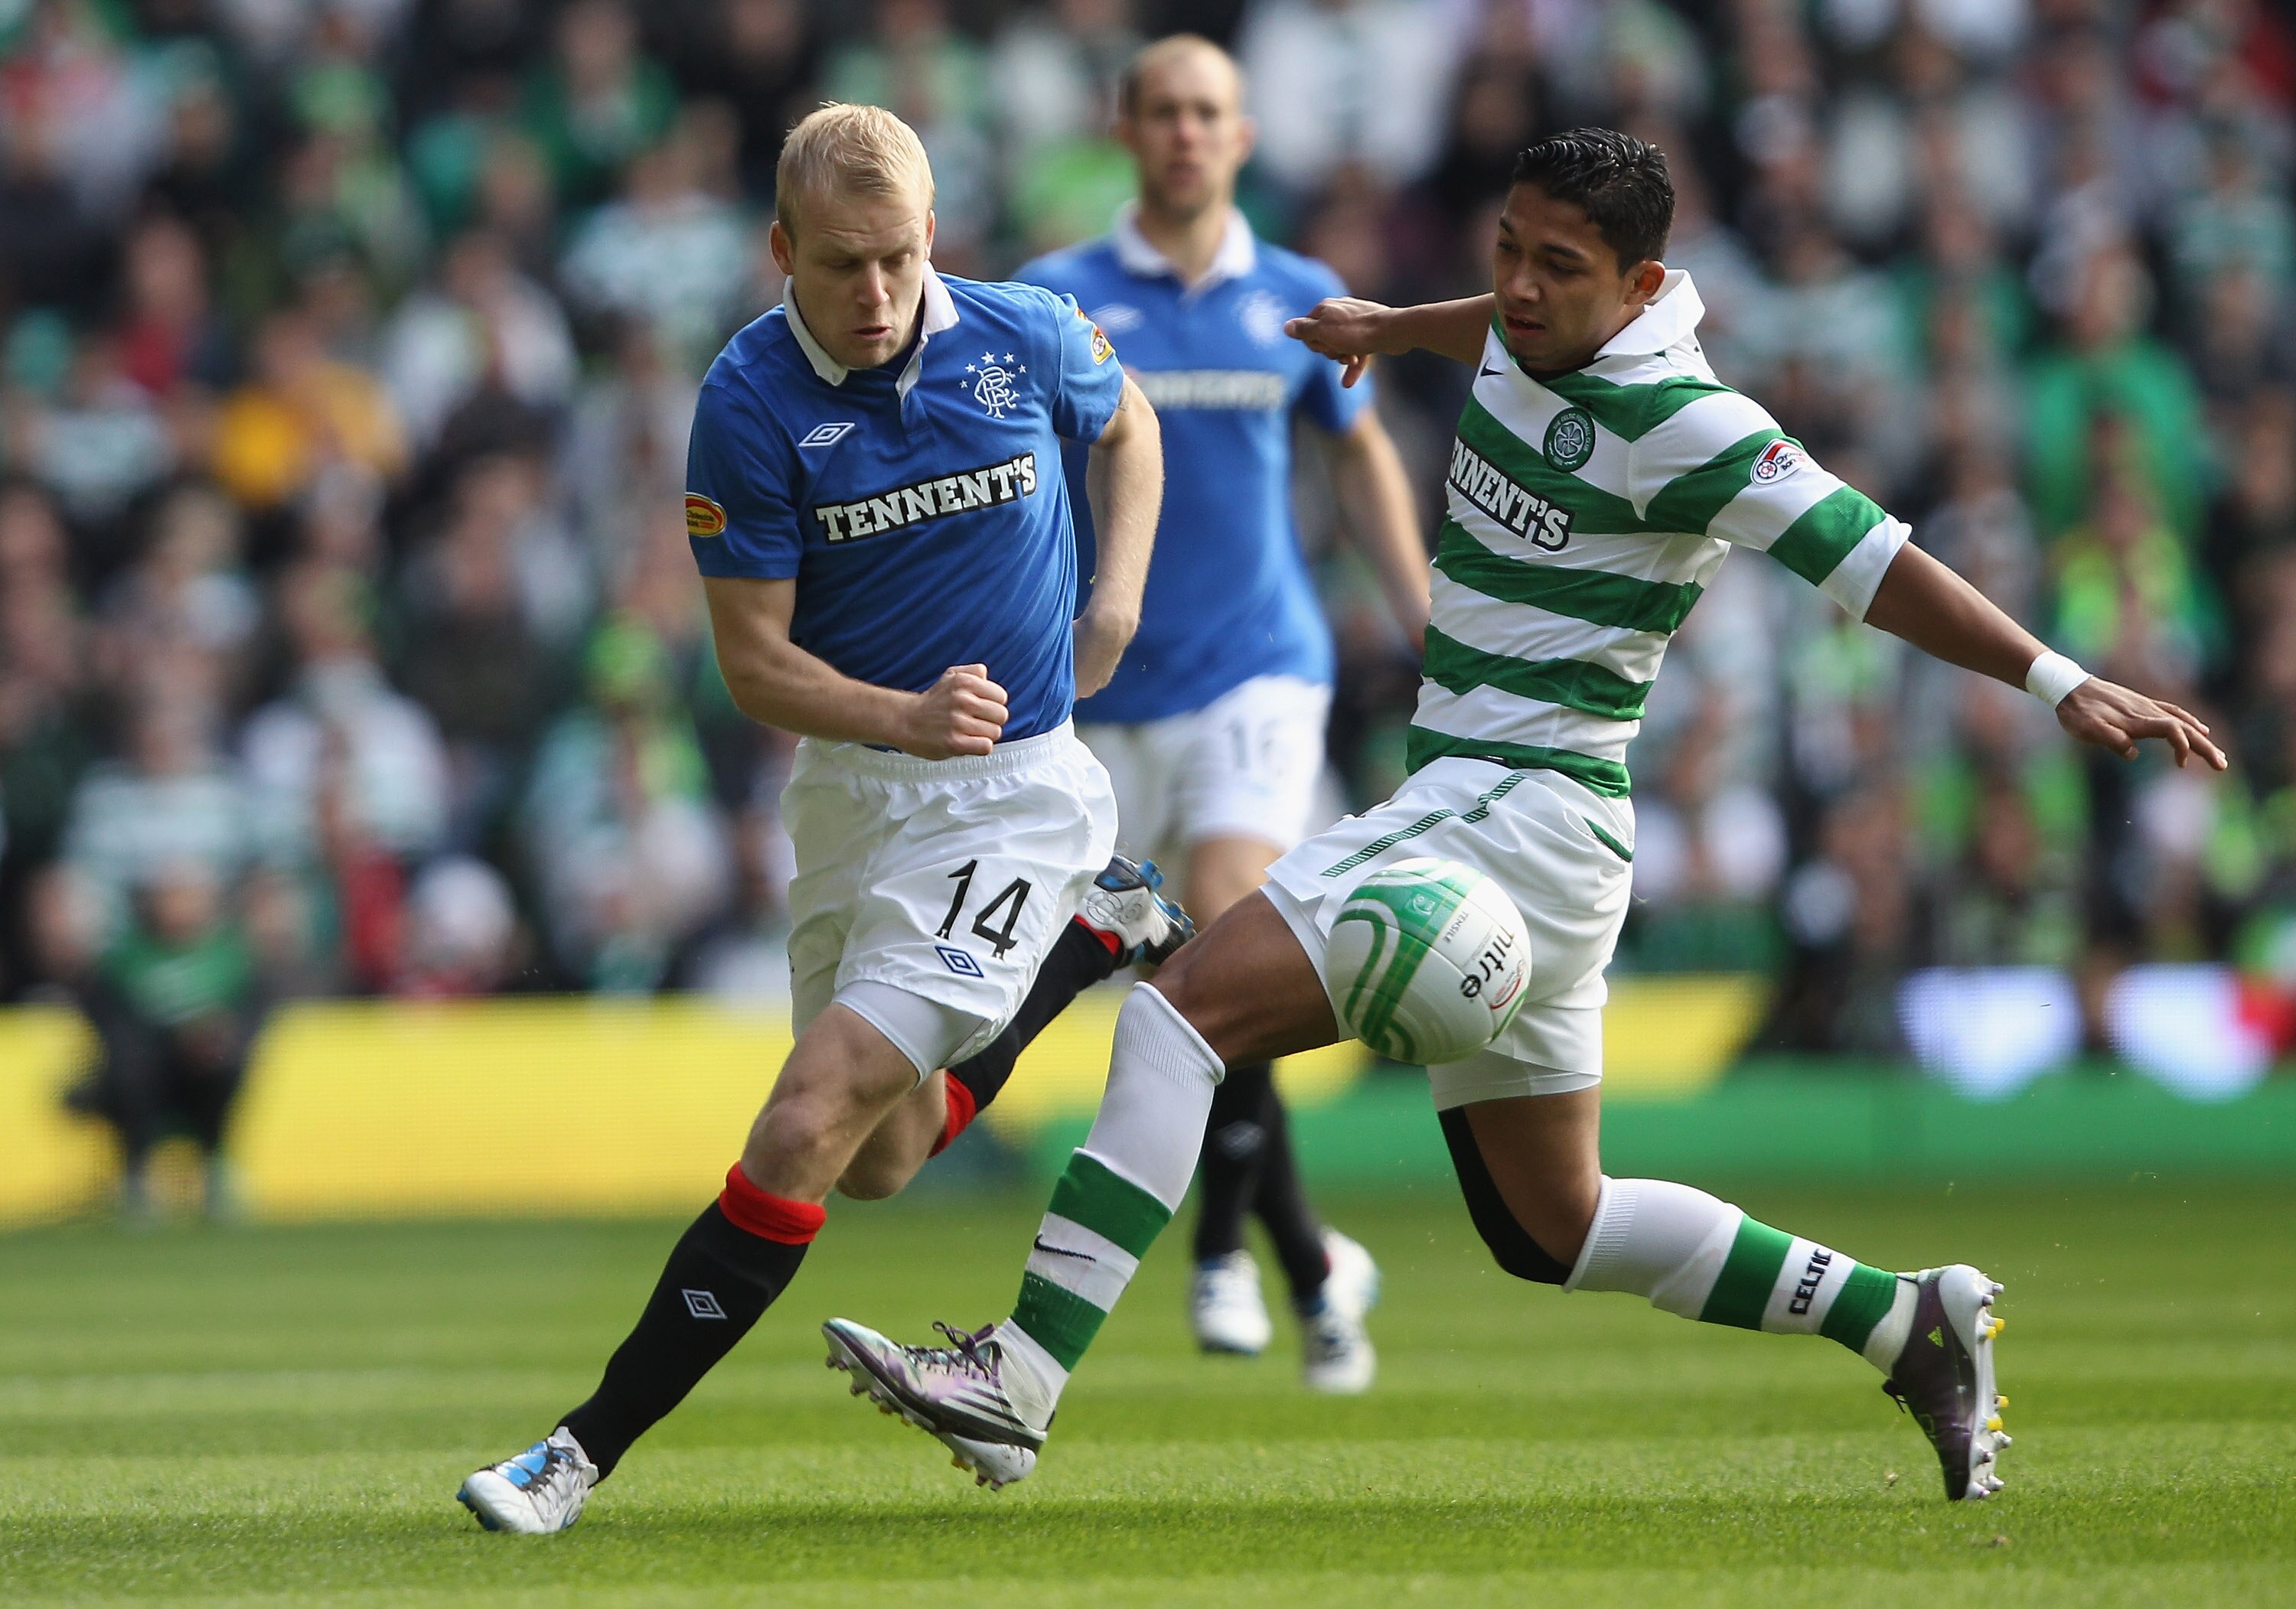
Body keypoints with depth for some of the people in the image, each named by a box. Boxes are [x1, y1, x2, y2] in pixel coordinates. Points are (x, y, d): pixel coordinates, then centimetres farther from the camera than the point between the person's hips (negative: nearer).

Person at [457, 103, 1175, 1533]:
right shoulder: (752, 402, -13)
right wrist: (903, 718, -29)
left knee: (809, 1127, -16)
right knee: (884, 1158, 18)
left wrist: (1119, 597, 1)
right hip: (848, 789, 3)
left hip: (1010, 788, -3)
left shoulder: (1026, 339, -9)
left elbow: (1128, 422, 16)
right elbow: (756, 661, -10)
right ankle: (1094, 937, 40)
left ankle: (595, 1447, -11)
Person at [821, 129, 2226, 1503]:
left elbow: (1870, 558, -17)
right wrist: (1395, 328, 50)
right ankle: (1909, 1323, 18)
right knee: (1551, 1228, 15)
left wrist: (2058, 682, -22)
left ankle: (1020, 1376, -23)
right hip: (1480, 809, 10)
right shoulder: (1529, 339, 7)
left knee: (1187, 1008, -18)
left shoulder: (1677, 424, -16)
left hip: (1518, 810, -10)